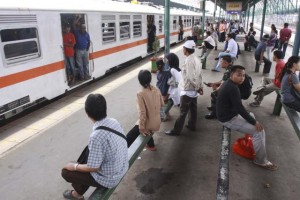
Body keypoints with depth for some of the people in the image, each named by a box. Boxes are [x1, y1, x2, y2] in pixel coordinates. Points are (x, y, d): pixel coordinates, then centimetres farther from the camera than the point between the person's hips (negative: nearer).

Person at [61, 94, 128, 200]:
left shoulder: (97, 136, -33)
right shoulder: (114, 122, -9)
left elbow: (93, 168, -23)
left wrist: (75, 166, -4)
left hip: (109, 179, -7)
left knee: (66, 171, 8)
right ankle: (79, 191, 43)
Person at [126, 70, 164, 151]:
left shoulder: (141, 93, -24)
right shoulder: (156, 89, -7)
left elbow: (142, 112, -24)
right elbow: (162, 104, 6)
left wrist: (141, 127, -15)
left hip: (148, 124, -7)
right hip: (157, 122, 7)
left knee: (129, 138, 5)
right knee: (147, 131, 38)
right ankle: (151, 145, 55)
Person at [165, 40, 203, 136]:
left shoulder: (188, 61, -23)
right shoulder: (196, 59, 6)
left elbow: (191, 77, -25)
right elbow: (199, 74, 9)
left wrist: (197, 87, -12)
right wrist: (200, 87, 13)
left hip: (187, 90, -9)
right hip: (194, 89, 9)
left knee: (183, 111, -1)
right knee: (193, 108, 20)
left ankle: (176, 130, 9)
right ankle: (192, 125, 35)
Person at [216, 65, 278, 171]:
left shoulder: (228, 84, 8)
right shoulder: (233, 88, -25)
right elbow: (239, 108, -25)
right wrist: (254, 122, -15)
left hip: (229, 114, 11)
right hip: (228, 119, -11)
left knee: (251, 116, 28)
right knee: (259, 131, -10)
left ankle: (256, 146, 37)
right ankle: (261, 161, 6)